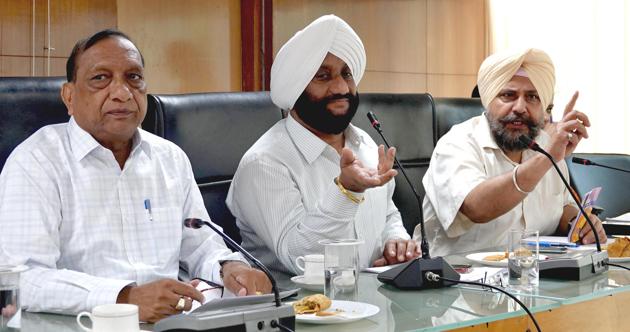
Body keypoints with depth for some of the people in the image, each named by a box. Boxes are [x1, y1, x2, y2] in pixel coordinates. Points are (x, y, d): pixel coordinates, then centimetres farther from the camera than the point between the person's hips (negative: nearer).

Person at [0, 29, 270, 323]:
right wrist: (124, 298, -30)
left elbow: (199, 245, 20)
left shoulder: (172, 158, 14)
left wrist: (228, 266, -4)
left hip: (174, 323, 6)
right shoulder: (35, 162, -6)